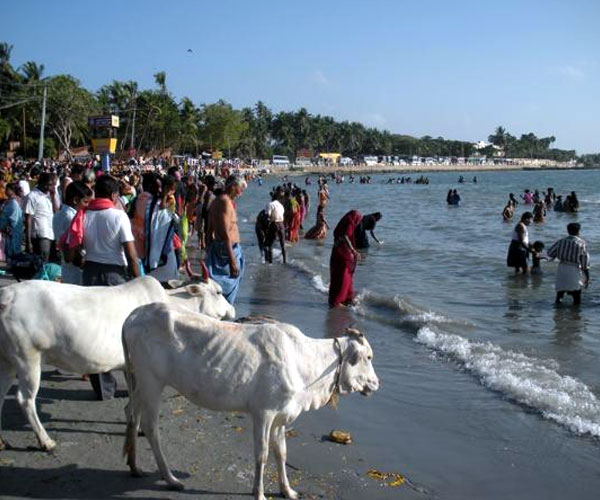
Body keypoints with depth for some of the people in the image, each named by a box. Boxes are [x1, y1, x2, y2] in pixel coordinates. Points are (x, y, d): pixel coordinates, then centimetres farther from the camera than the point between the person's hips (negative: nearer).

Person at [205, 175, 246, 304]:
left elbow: (209, 231, 18)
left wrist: (209, 251, 24)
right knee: (228, 289, -3)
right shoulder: (226, 202, -17)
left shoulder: (216, 201, 13)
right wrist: (232, 260, -26)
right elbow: (225, 234, -24)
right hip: (228, 249, -10)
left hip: (216, 248, 10)